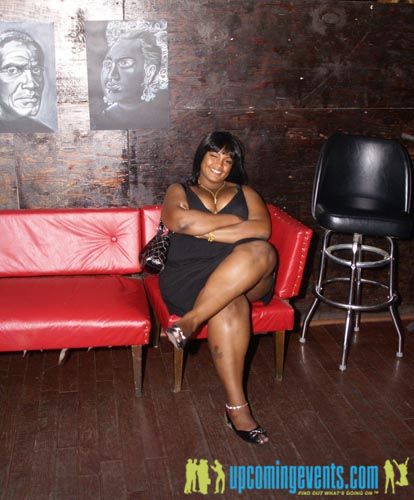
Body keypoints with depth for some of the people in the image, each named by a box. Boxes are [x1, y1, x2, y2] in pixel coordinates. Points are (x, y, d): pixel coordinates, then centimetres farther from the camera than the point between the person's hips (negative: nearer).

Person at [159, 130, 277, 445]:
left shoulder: (245, 193, 23)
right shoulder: (179, 192, 19)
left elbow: (262, 229, 1)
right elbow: (181, 221, -7)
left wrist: (208, 232, -7)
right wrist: (235, 220, -1)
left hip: (247, 277, 2)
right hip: (190, 274, -2)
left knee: (262, 252, -36)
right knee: (229, 305, -37)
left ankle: (191, 320, -38)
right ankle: (237, 406, -35)